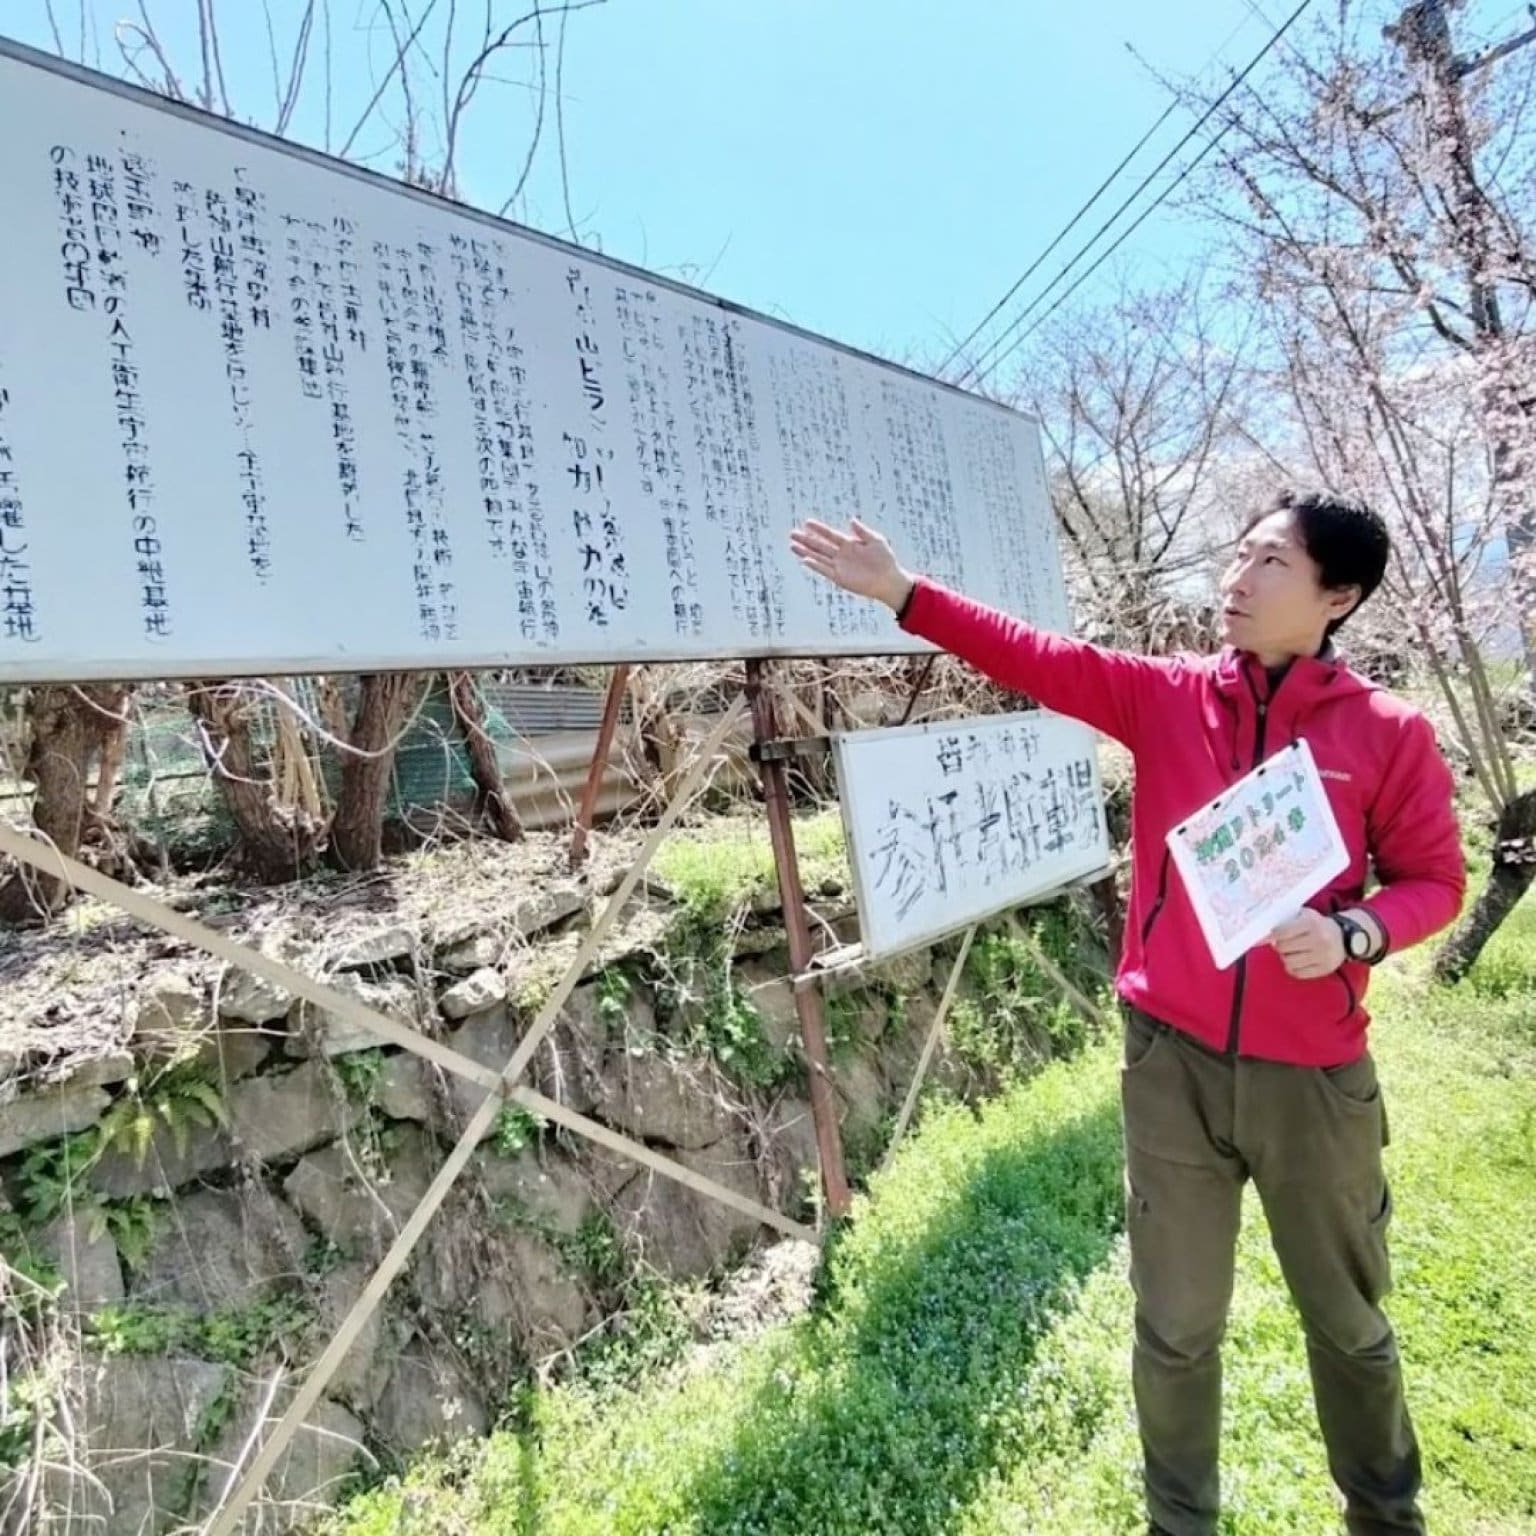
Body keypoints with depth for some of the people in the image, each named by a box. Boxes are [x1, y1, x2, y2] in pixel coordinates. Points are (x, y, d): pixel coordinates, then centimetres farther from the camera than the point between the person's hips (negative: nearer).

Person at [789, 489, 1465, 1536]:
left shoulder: (1389, 733, -4)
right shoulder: (1166, 698, -1)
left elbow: (1434, 878, 2)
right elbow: (1038, 659, -7)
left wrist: (1354, 933, -18)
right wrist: (903, 593, -14)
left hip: (1315, 1078, 0)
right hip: (1173, 1062, 1)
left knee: (1349, 1324, 22)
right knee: (1177, 1326, 16)